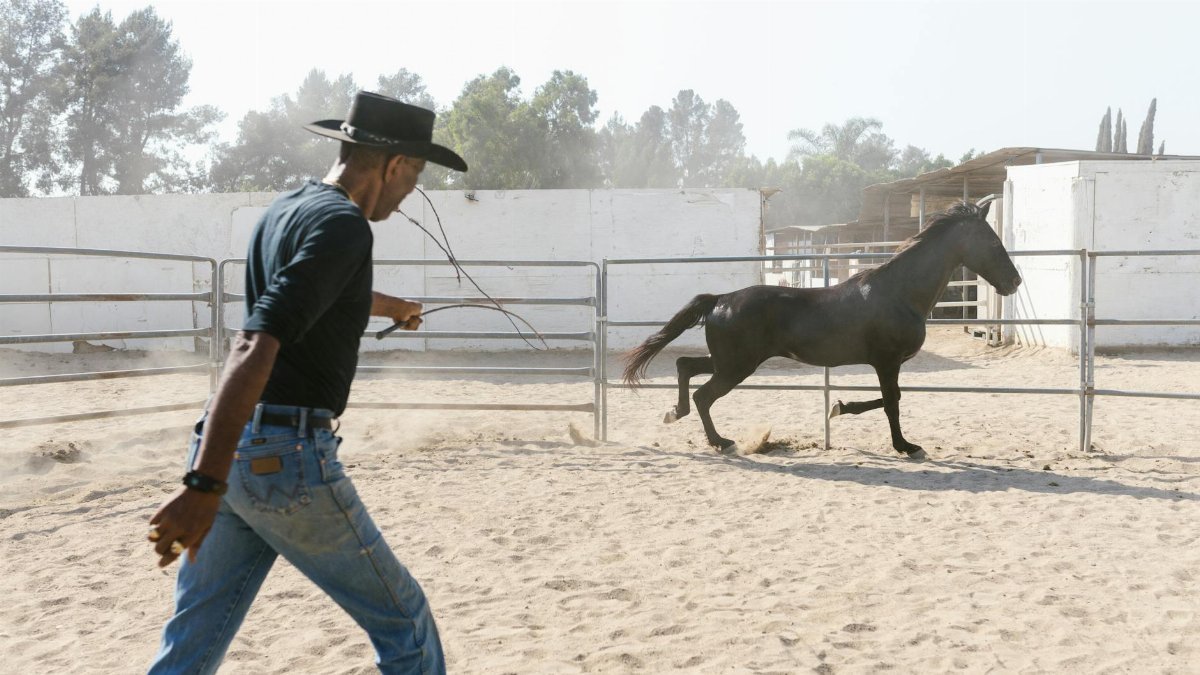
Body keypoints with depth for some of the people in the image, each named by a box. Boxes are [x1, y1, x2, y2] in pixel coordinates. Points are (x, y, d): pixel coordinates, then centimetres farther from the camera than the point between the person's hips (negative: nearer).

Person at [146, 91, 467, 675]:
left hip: (228, 449, 9)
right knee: (403, 623, 9)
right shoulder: (343, 225, -13)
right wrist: (205, 484, -32)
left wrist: (391, 307, 60)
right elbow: (255, 347, -26)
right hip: (288, 456, -9)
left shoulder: (286, 208, 15)